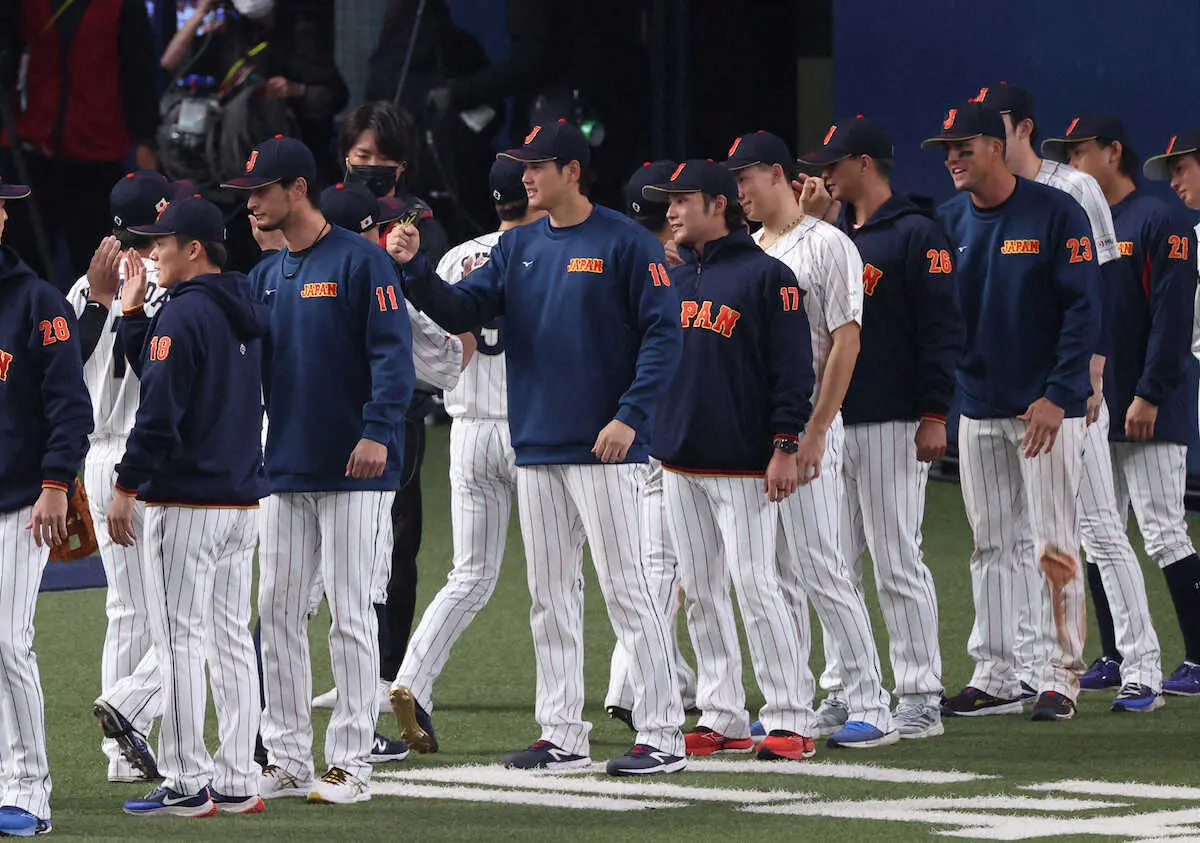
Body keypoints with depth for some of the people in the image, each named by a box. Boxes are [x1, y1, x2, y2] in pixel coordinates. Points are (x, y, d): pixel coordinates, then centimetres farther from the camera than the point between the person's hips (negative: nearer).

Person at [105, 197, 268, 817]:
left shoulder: (181, 315, -13)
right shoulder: (249, 313, 12)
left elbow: (159, 409, -17)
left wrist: (126, 488, -13)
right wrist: (133, 311, 21)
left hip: (185, 502, -8)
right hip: (242, 498, 8)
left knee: (181, 638, -5)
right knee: (231, 638, 10)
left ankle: (187, 784, -6)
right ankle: (238, 782, 10)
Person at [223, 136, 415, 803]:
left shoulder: (360, 260, -7)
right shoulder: (266, 276, 15)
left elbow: (392, 352, -13)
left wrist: (378, 430, -25)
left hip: (355, 472, -7)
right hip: (285, 470, 7)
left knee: (351, 614, -4)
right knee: (278, 611, 6)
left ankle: (352, 765, -1)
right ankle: (287, 761, 13)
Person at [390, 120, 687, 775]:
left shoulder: (625, 243, -7)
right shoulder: (519, 247, 12)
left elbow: (663, 334, -10)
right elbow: (462, 311, 5)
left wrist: (631, 415, -18)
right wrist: (414, 268, -11)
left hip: (604, 450, -7)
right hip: (536, 451, 7)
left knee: (625, 589, -7)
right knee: (549, 597, 9)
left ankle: (661, 735, -4)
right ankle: (562, 737, 14)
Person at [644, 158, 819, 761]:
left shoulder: (765, 275, -5)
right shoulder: (672, 281, 15)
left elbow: (792, 366, -9)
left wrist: (786, 445, -14)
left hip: (743, 463, -7)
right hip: (678, 460, 7)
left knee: (755, 583, -10)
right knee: (699, 592, 7)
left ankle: (790, 720, -8)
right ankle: (721, 719, 12)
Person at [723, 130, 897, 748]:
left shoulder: (826, 245, -7)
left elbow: (846, 341, -13)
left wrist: (815, 431, -18)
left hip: (803, 425, -8)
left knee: (821, 569, -11)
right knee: (775, 574, 9)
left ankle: (870, 708, -8)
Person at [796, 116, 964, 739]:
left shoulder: (914, 234, -7)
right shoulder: (832, 233, 17)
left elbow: (942, 327, -11)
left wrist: (935, 414, -17)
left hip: (891, 427, -8)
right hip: (829, 423, 8)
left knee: (898, 562, -7)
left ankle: (921, 699, -4)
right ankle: (844, 691, 13)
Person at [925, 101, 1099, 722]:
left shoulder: (1055, 214, -8)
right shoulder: (948, 221, 7)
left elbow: (1083, 310, -11)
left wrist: (1057, 396, -16)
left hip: (1046, 406, -5)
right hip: (978, 408, 5)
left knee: (1053, 544, -4)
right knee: (991, 546, 8)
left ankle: (1059, 679, 0)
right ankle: (995, 677, 12)